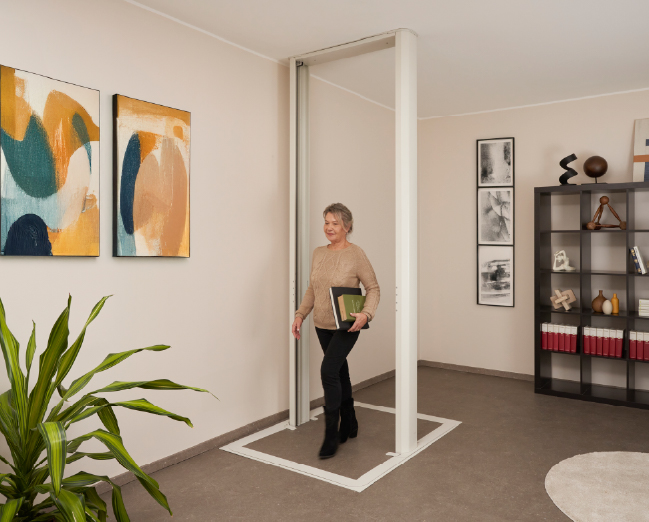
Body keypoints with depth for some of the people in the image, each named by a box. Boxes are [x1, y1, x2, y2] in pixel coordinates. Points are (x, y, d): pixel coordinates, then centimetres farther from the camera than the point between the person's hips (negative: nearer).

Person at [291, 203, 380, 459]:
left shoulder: (356, 254, -11)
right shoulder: (318, 253, 7)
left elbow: (373, 288, -8)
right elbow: (312, 289, 14)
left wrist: (366, 314, -23)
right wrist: (300, 314, 4)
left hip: (346, 326, -6)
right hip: (322, 325, 6)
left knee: (328, 371, -17)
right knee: (339, 372, 16)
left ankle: (331, 435, -5)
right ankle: (349, 425, 32)